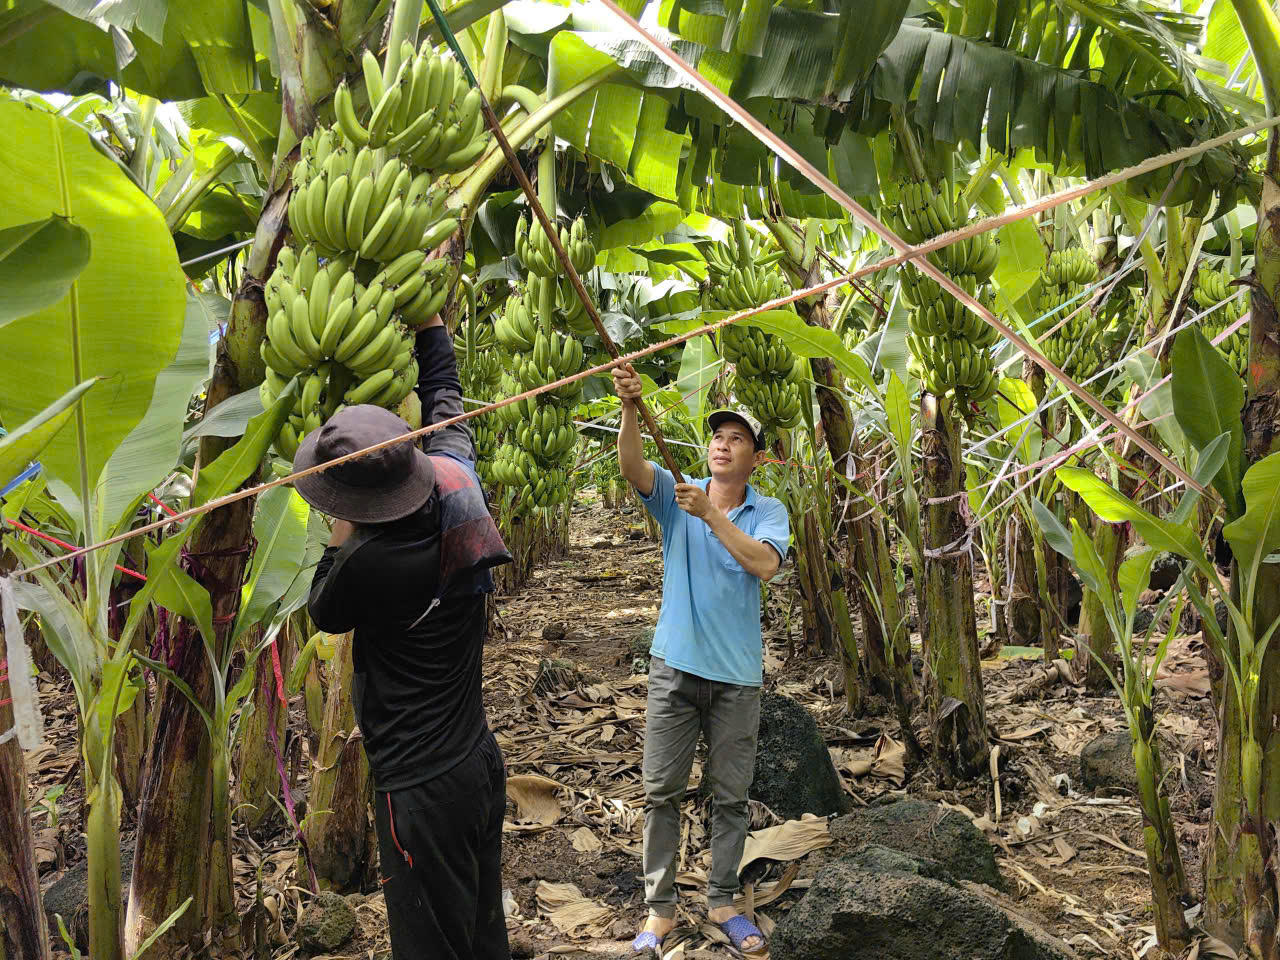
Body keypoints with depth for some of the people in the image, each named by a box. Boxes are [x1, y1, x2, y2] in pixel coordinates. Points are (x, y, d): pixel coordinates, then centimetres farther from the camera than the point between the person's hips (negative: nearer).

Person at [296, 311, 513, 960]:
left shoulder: (370, 564, -27)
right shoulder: (458, 483, -8)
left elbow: (324, 611, -3)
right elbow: (445, 397, 12)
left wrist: (341, 534, 1)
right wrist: (430, 315, 23)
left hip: (423, 787, -8)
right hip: (481, 760, 8)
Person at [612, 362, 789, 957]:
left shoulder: (768, 512, 1)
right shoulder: (675, 493, 2)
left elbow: (765, 564, -19)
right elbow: (632, 466, -18)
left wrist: (711, 514, -25)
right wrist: (629, 407, -34)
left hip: (737, 673, 0)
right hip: (675, 664, 0)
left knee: (730, 795, 10)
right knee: (662, 791, 5)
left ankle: (723, 902, 26)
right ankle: (660, 908, 17)